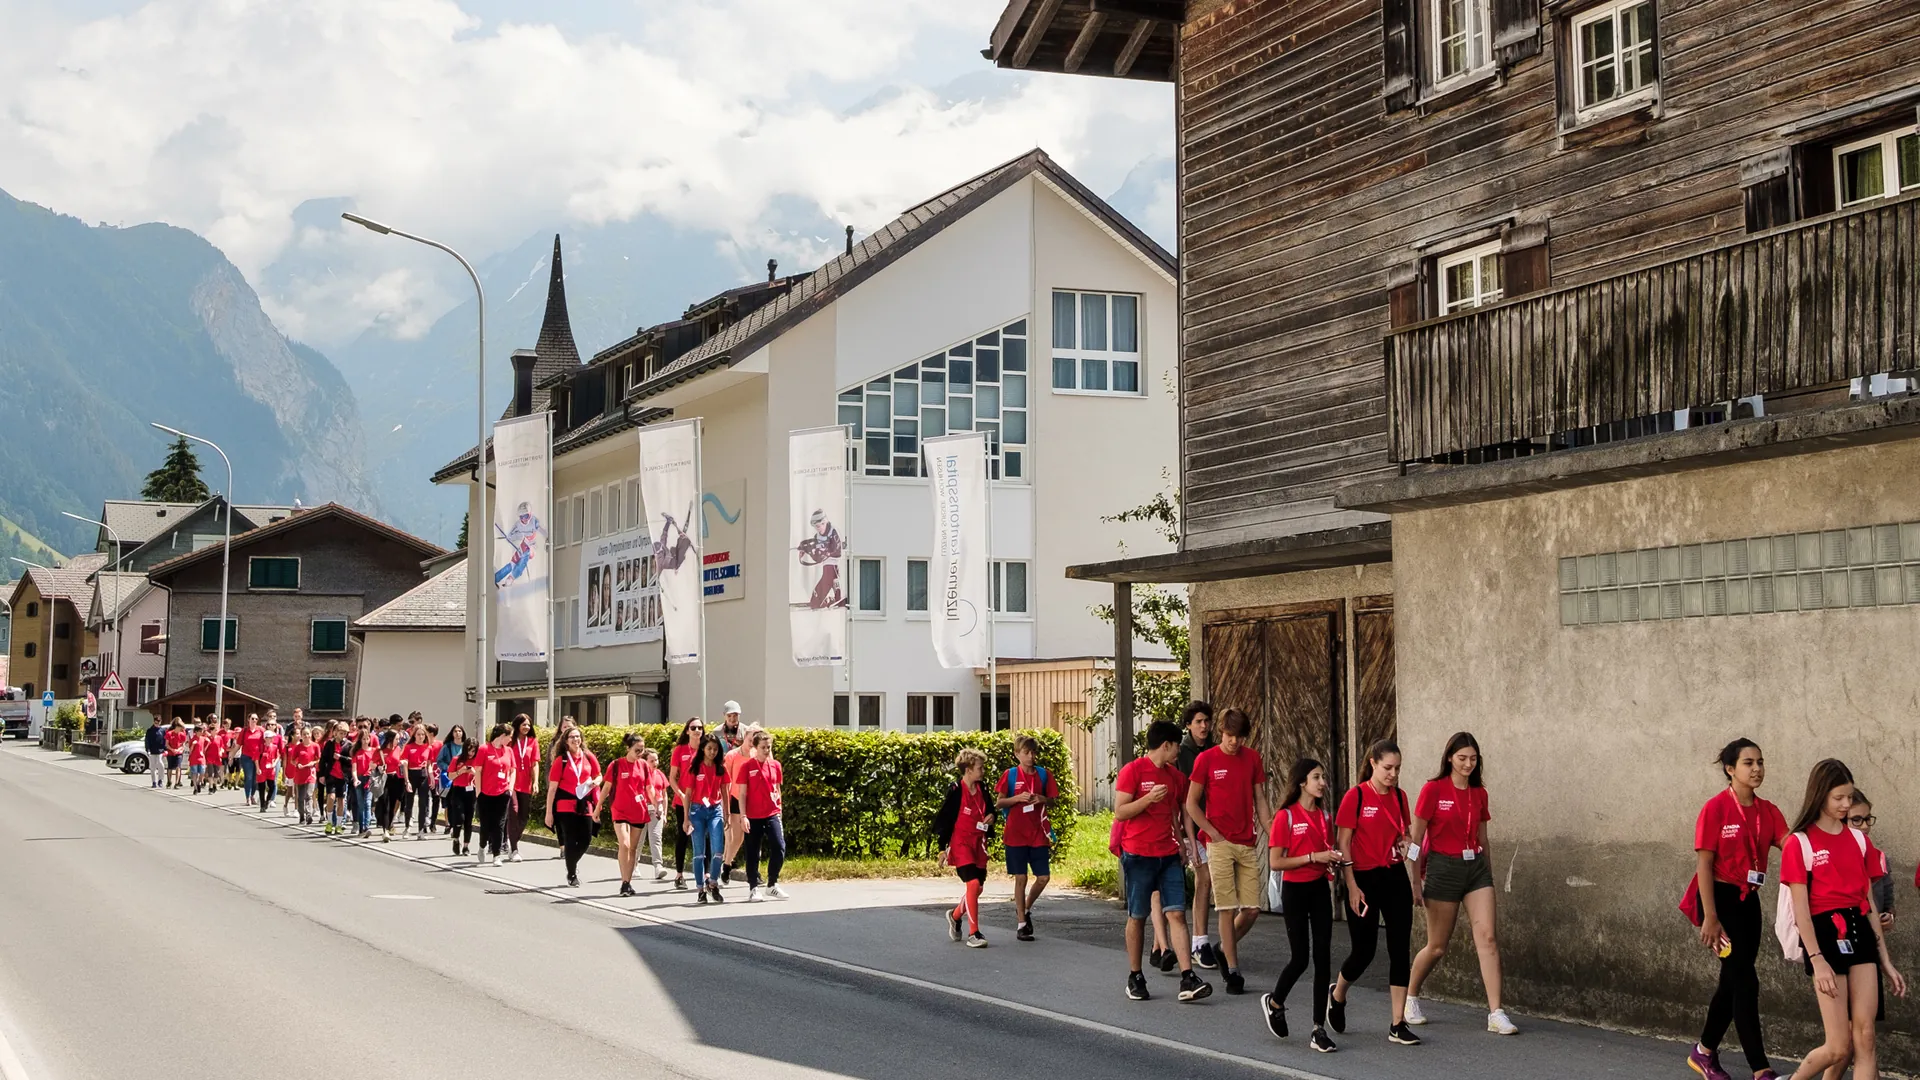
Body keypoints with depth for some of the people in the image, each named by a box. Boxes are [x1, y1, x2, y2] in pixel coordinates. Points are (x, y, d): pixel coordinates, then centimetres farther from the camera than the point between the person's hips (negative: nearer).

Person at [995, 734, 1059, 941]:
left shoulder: (1043, 774, 6)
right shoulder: (1010, 775, -1)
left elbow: (1052, 801, 12)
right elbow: (999, 803, 0)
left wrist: (1043, 799, -10)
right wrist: (1018, 798, -16)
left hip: (1039, 833, 3)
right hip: (1016, 834, -3)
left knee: (1044, 877, 0)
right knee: (1020, 878, 0)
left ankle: (1025, 909, 26)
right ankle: (1021, 924, 8)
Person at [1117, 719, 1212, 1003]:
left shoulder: (1176, 776, 13)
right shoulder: (1132, 771, -6)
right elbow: (1119, 812, -10)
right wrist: (1149, 798, -22)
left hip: (1168, 855, 5)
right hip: (1138, 855, -5)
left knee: (1177, 914, -5)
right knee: (1137, 916, 4)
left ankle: (1187, 980, -11)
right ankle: (1135, 978, 16)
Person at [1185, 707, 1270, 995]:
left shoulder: (1253, 758, 9)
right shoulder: (1206, 759, -2)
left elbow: (1260, 800, 13)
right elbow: (1191, 803, 1)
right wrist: (1213, 833, -7)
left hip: (1247, 844, 4)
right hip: (1220, 844, -4)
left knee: (1252, 909, 1)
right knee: (1228, 909, -4)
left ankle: (1224, 949, 26)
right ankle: (1232, 971, 5)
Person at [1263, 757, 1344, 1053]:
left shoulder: (1325, 816, 7)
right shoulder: (1285, 817, -11)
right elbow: (1275, 862, -14)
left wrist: (1335, 859, -3)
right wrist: (1313, 857, -20)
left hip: (1320, 889, 5)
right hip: (1295, 890, -5)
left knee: (1323, 957, 0)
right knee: (1299, 958, 0)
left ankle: (1319, 1029, 5)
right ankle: (1274, 1003, 30)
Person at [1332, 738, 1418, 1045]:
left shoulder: (1399, 796, 6)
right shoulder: (1356, 796, -9)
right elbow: (1344, 844, -9)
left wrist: (1407, 845, -1)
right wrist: (1352, 886, -13)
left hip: (1395, 878, 5)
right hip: (1365, 880, -5)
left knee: (1400, 949, 0)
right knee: (1364, 950, 1)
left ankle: (1398, 1025, 4)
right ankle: (1337, 997, 32)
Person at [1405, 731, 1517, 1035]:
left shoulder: (1479, 793, 8)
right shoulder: (1433, 790, -7)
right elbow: (1416, 839, -6)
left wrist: (1490, 876, 19)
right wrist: (1416, 882, -7)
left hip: (1476, 866, 4)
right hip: (1442, 868, -4)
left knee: (1487, 937, -8)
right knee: (1437, 947, 5)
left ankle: (1496, 1014, -7)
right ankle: (1410, 998, 30)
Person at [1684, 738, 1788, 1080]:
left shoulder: (1768, 811, 6)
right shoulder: (1715, 808, -12)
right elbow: (1703, 864, -13)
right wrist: (1710, 917, -17)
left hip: (1748, 902, 7)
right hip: (1721, 899, -7)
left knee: (1732, 982, 14)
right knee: (1744, 983, -9)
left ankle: (1704, 1052, 31)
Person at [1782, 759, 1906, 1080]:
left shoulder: (1859, 839, 11)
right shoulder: (1800, 843, -4)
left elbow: (1869, 903, 14)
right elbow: (1800, 909, -8)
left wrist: (1885, 959, 12)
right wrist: (1816, 960, -15)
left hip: (1861, 934, 5)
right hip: (1825, 936, -5)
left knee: (1864, 1040, -3)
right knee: (1839, 1048, -5)